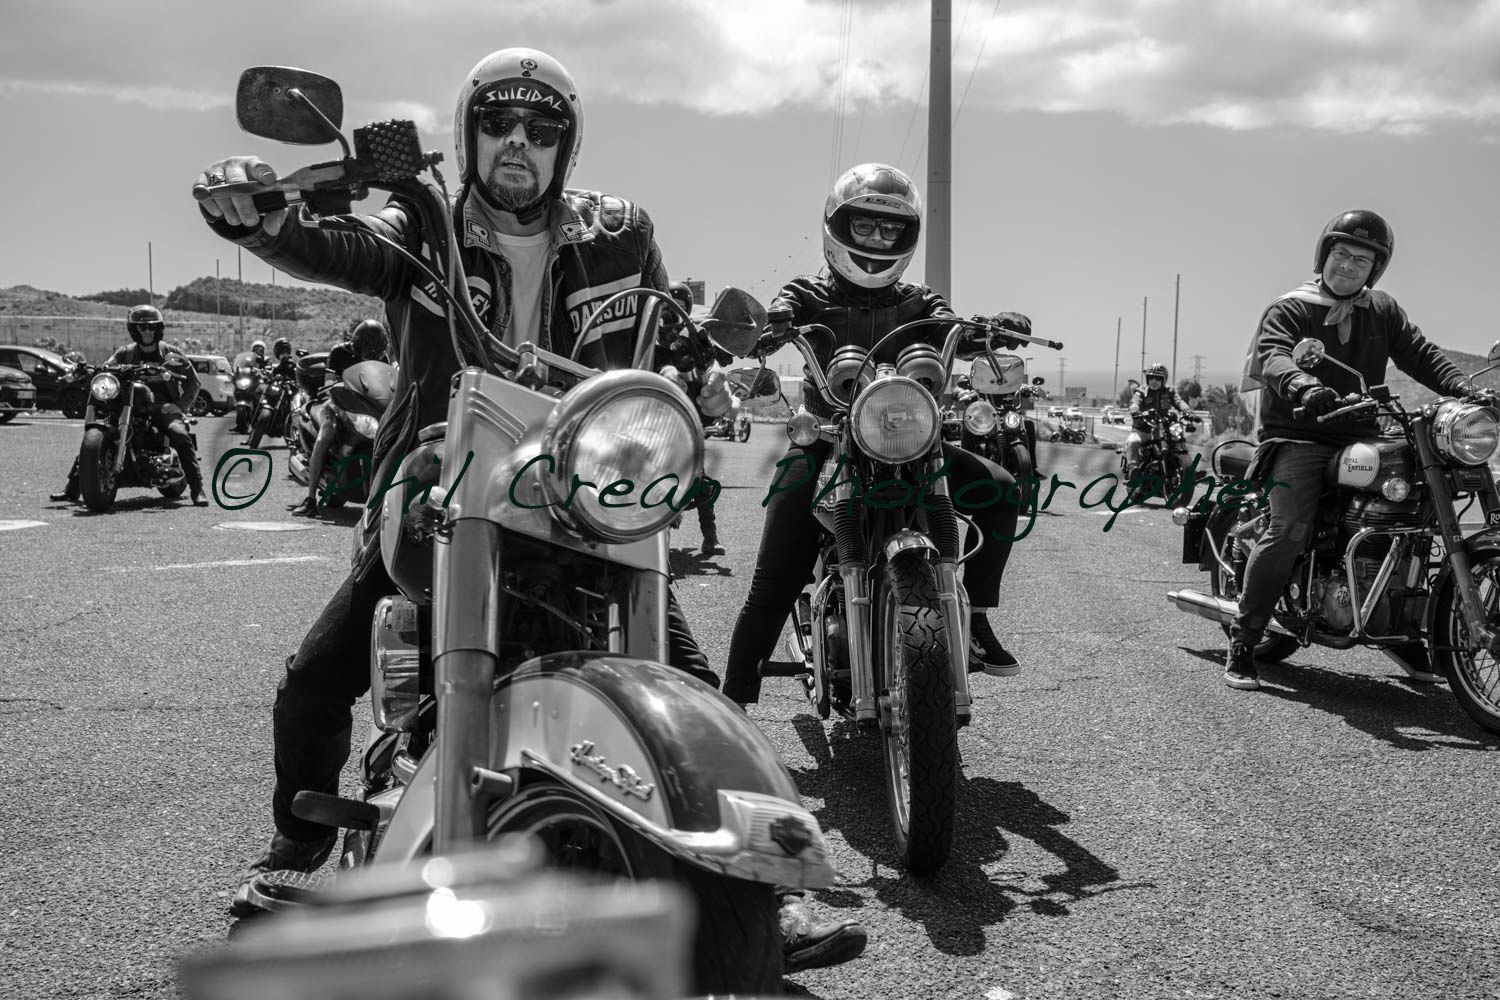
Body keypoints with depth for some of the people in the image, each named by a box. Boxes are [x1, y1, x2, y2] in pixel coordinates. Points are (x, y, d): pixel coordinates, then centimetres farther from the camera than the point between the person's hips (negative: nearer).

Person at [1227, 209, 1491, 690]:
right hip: (1298, 435, -6)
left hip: (1360, 437, 6)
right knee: (1289, 530, -24)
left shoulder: (1383, 312, 16)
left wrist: (1467, 389, -12)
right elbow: (1272, 356, -19)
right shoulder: (1289, 309, 0)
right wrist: (1303, 386, -41)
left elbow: (1420, 354, 6)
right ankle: (1242, 643, -19)